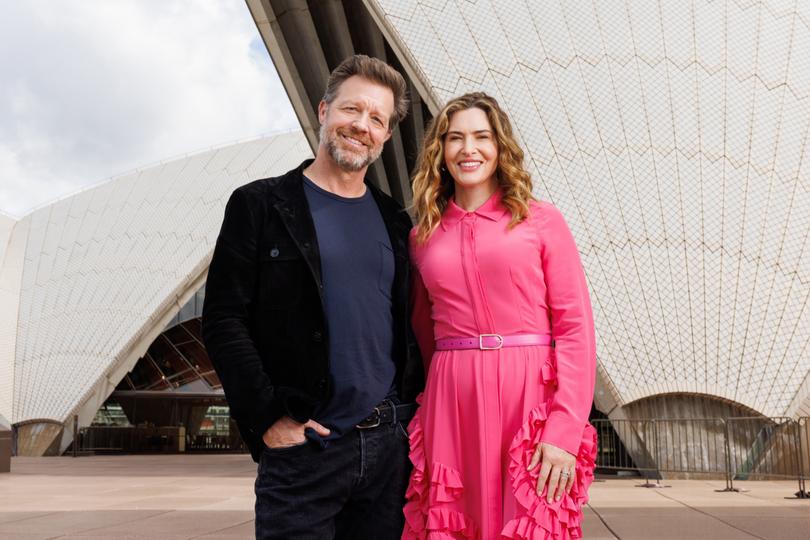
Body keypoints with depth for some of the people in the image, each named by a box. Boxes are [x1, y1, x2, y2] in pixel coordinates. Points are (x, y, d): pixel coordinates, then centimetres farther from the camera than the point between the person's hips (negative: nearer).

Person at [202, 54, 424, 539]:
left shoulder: (394, 221, 12)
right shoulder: (261, 205, 0)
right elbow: (223, 320, -5)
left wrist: (414, 411, 5)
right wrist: (268, 418, -12)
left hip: (392, 444, 4)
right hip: (303, 445, -4)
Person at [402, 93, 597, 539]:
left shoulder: (540, 221, 2)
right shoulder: (422, 237, 11)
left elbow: (576, 327, -4)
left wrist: (566, 432, -11)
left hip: (530, 398, -2)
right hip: (452, 406, 3)